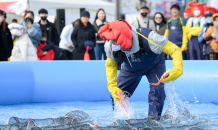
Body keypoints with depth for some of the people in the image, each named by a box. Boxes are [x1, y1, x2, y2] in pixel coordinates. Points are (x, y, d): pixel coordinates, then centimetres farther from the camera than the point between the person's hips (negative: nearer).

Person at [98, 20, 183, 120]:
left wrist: (177, 69, -55)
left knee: (157, 91, -25)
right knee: (117, 94, -2)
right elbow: (110, 65, -9)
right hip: (131, 68, 3)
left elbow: (175, 50, -38)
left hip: (154, 65, -3)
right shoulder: (110, 46, -30)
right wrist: (112, 86, -21)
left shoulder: (148, 38, -43)